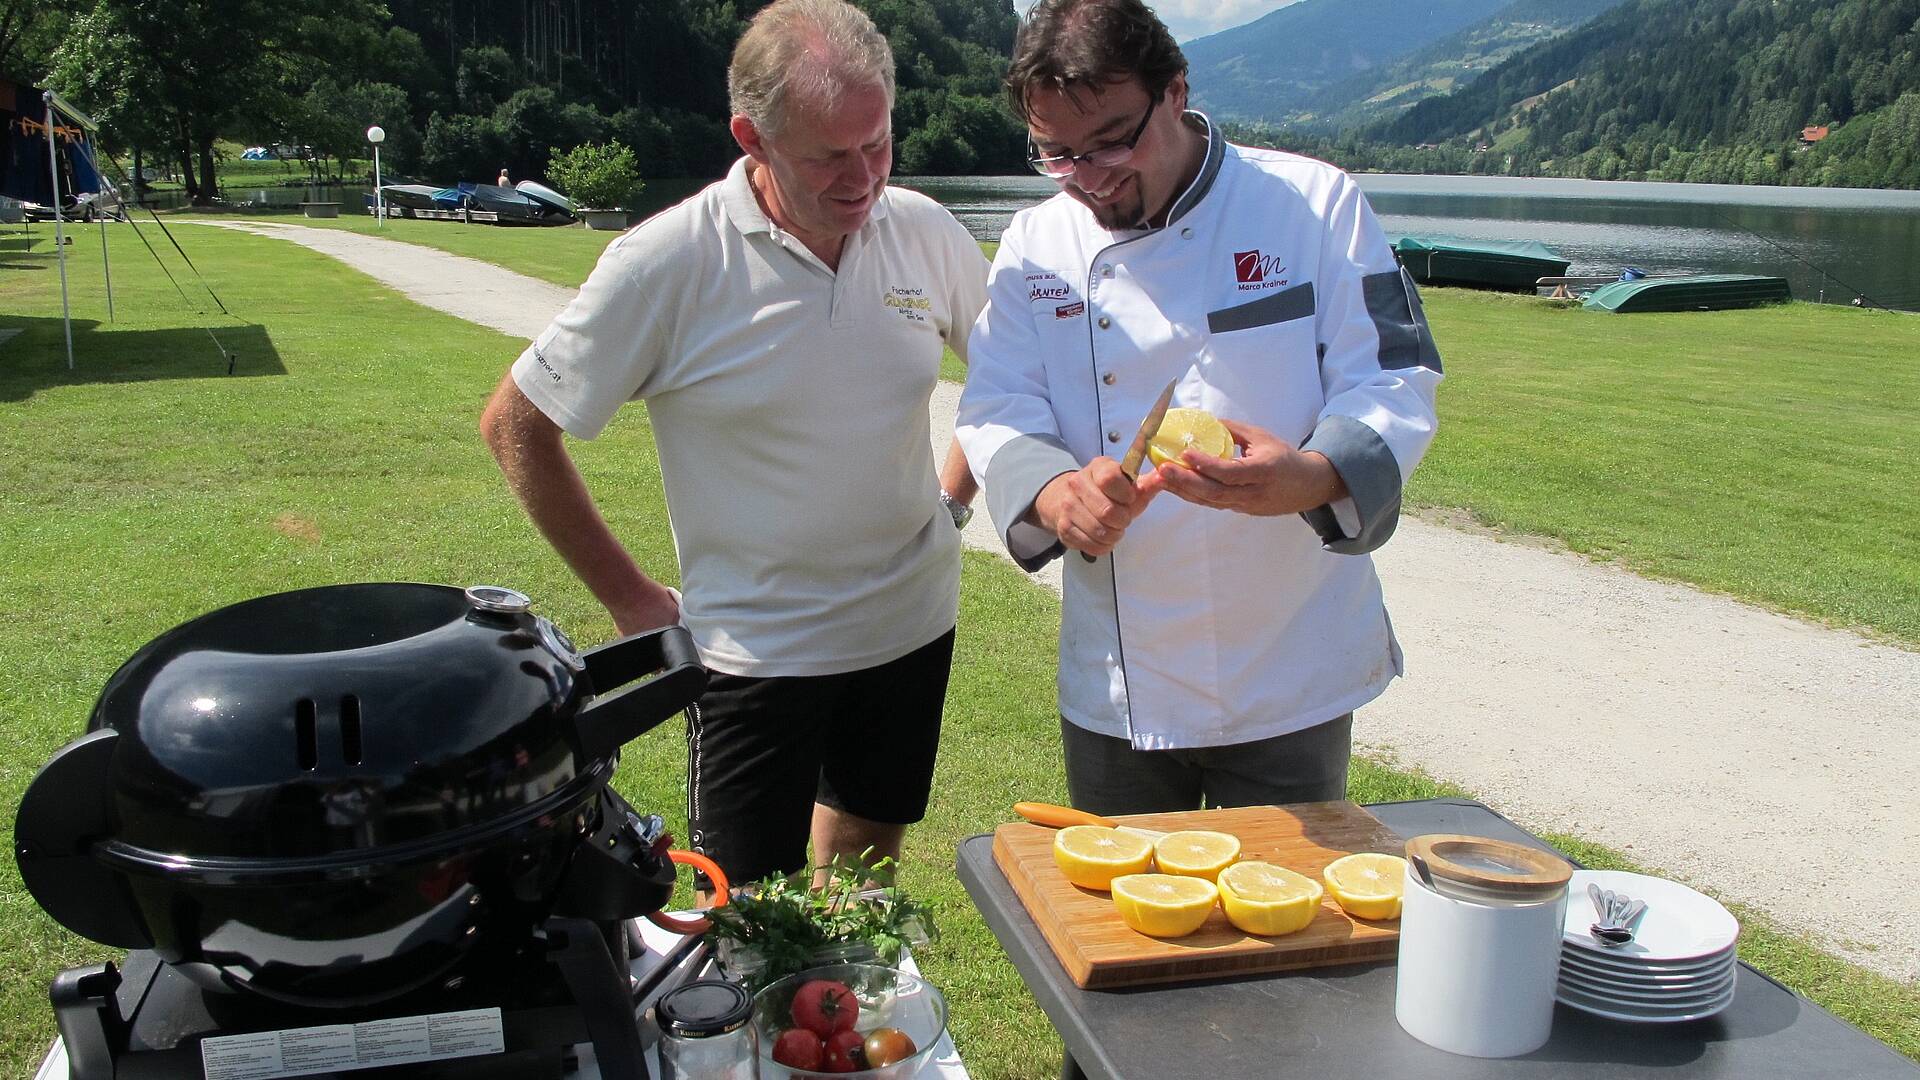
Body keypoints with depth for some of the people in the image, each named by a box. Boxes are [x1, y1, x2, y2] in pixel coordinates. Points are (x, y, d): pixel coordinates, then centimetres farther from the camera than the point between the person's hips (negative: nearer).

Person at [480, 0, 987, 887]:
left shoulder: (925, 232, -5)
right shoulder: (665, 264, -17)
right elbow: (515, 424, -8)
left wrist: (955, 496, 7)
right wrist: (628, 597, -7)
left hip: (912, 624, 4)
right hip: (753, 647, -4)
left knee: (865, 864, 21)